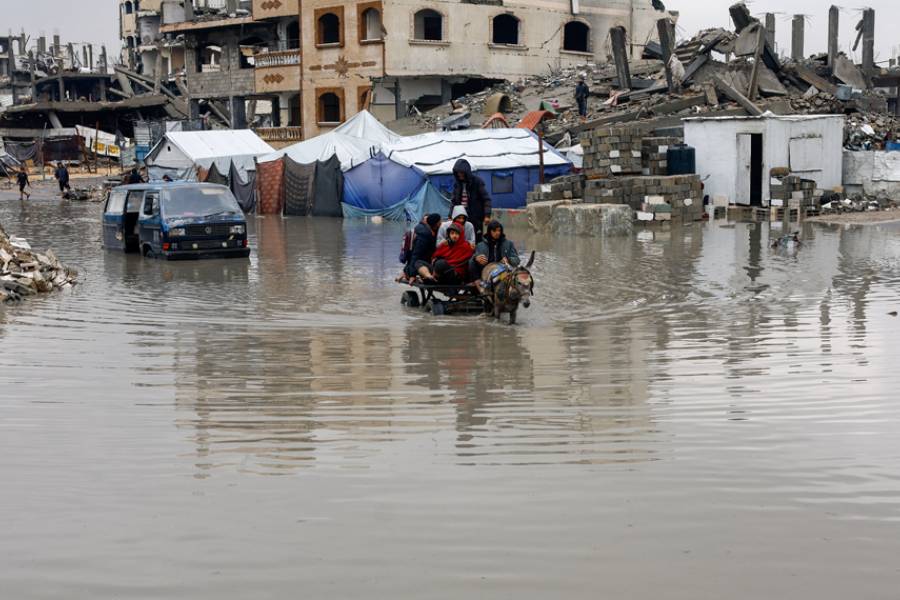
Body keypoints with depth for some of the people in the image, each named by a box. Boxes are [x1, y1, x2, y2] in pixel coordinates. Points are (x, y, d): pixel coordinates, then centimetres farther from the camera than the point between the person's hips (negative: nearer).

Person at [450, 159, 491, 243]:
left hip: (476, 218, -4)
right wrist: (451, 216, 10)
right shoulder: (457, 184, 9)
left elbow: (486, 199, -7)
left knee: (476, 241, -2)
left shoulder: (477, 181, -5)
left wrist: (487, 215, -17)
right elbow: (454, 201, 16)